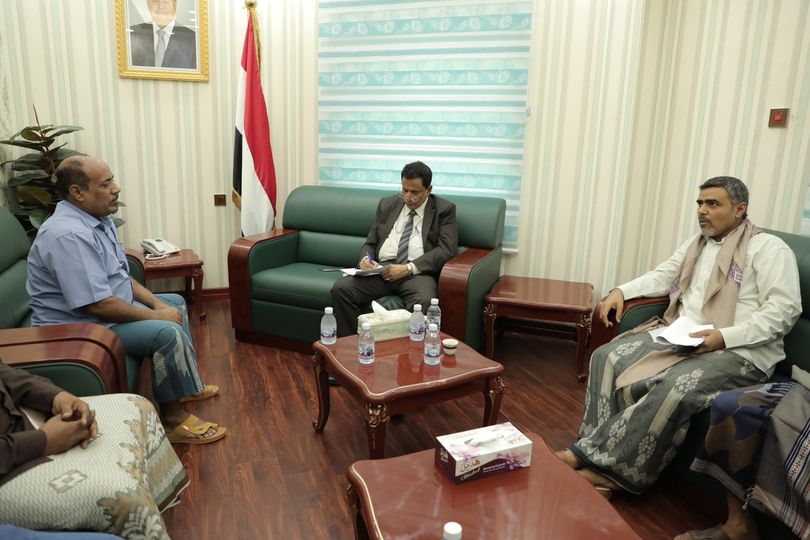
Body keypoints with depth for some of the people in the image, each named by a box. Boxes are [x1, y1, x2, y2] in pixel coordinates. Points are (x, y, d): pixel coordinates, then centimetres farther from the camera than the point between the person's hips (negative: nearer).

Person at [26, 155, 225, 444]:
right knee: (168, 332, -25)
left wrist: (158, 304, -2)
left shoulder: (98, 219, 4)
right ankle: (173, 418, -7)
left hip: (107, 305, 11)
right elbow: (99, 305, -31)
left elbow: (121, 278, 11)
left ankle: (187, 386, 25)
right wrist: (156, 315, -19)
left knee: (175, 302, 17)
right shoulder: (69, 235, -28)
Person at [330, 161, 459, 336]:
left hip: (417, 272, -3)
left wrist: (409, 268, -16)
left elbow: (446, 250, -5)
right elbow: (370, 243, 21)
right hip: (381, 269, 4)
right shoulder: (387, 204, 19)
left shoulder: (444, 209, 7)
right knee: (340, 288, -21)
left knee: (425, 301, -37)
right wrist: (365, 259, -5)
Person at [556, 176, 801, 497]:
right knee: (607, 357, -14)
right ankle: (600, 456, -16)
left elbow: (784, 310, -11)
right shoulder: (696, 244, 20)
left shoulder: (768, 249, -2)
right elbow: (662, 277, 28)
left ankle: (592, 457, -26)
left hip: (738, 351, -7)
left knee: (675, 389, -35)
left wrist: (725, 336, -23)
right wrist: (621, 291, 9)